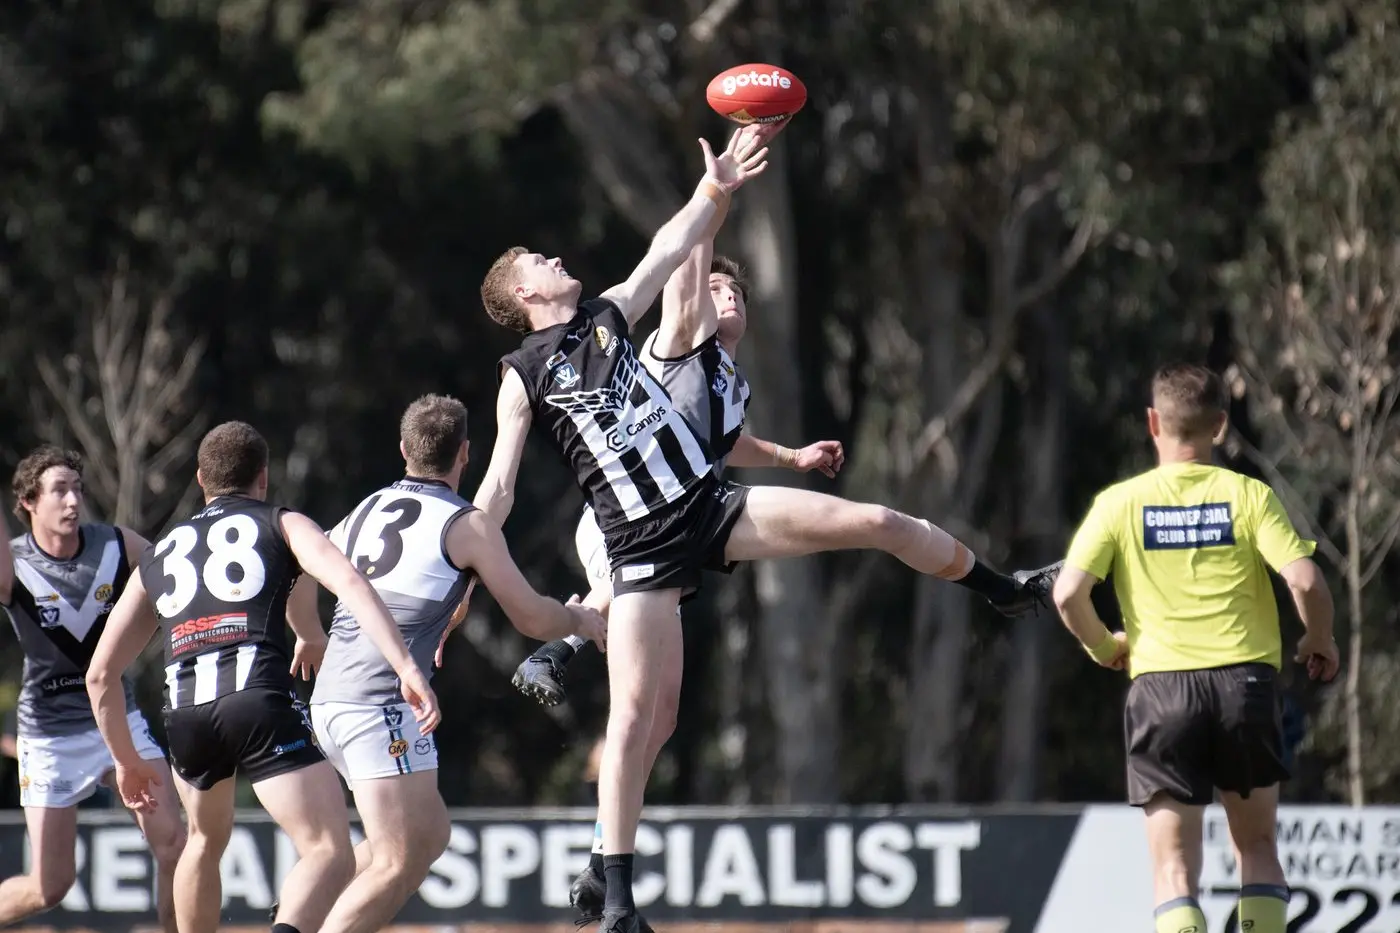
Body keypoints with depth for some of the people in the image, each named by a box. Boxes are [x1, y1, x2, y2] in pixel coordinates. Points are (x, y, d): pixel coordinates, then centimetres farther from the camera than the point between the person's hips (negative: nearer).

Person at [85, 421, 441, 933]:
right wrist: (407, 668, -11)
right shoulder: (282, 524, 17)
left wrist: (125, 761, 39)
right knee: (330, 853, -9)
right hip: (261, 702, -4)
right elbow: (348, 582, -4)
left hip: (185, 712, 4)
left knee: (206, 839, 31)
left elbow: (100, 675, 28)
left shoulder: (156, 557, 28)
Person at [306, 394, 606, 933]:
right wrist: (579, 620, 23)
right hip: (382, 703, -8)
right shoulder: (466, 525, -2)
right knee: (398, 863, -9)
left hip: (329, 700, 8)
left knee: (429, 834, 19)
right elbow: (533, 619, 2)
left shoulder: (365, 512, 17)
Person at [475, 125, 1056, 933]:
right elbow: (497, 490, -1)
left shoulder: (610, 315, 12)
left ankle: (998, 587, 26)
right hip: (643, 548, -4)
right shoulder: (523, 379, 0)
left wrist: (715, 192, -10)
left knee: (876, 523, -2)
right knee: (634, 712, -11)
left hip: (712, 503, 4)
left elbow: (670, 250, 8)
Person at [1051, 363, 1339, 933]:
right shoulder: (1249, 496, 1)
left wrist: (1102, 648, 12)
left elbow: (1068, 592, -7)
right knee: (1257, 847, 18)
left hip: (1160, 686, -1)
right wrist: (1319, 643, 10)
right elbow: (1305, 581, -10)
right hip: (1246, 681, 1)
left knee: (1174, 869, -1)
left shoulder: (1120, 503, 1)